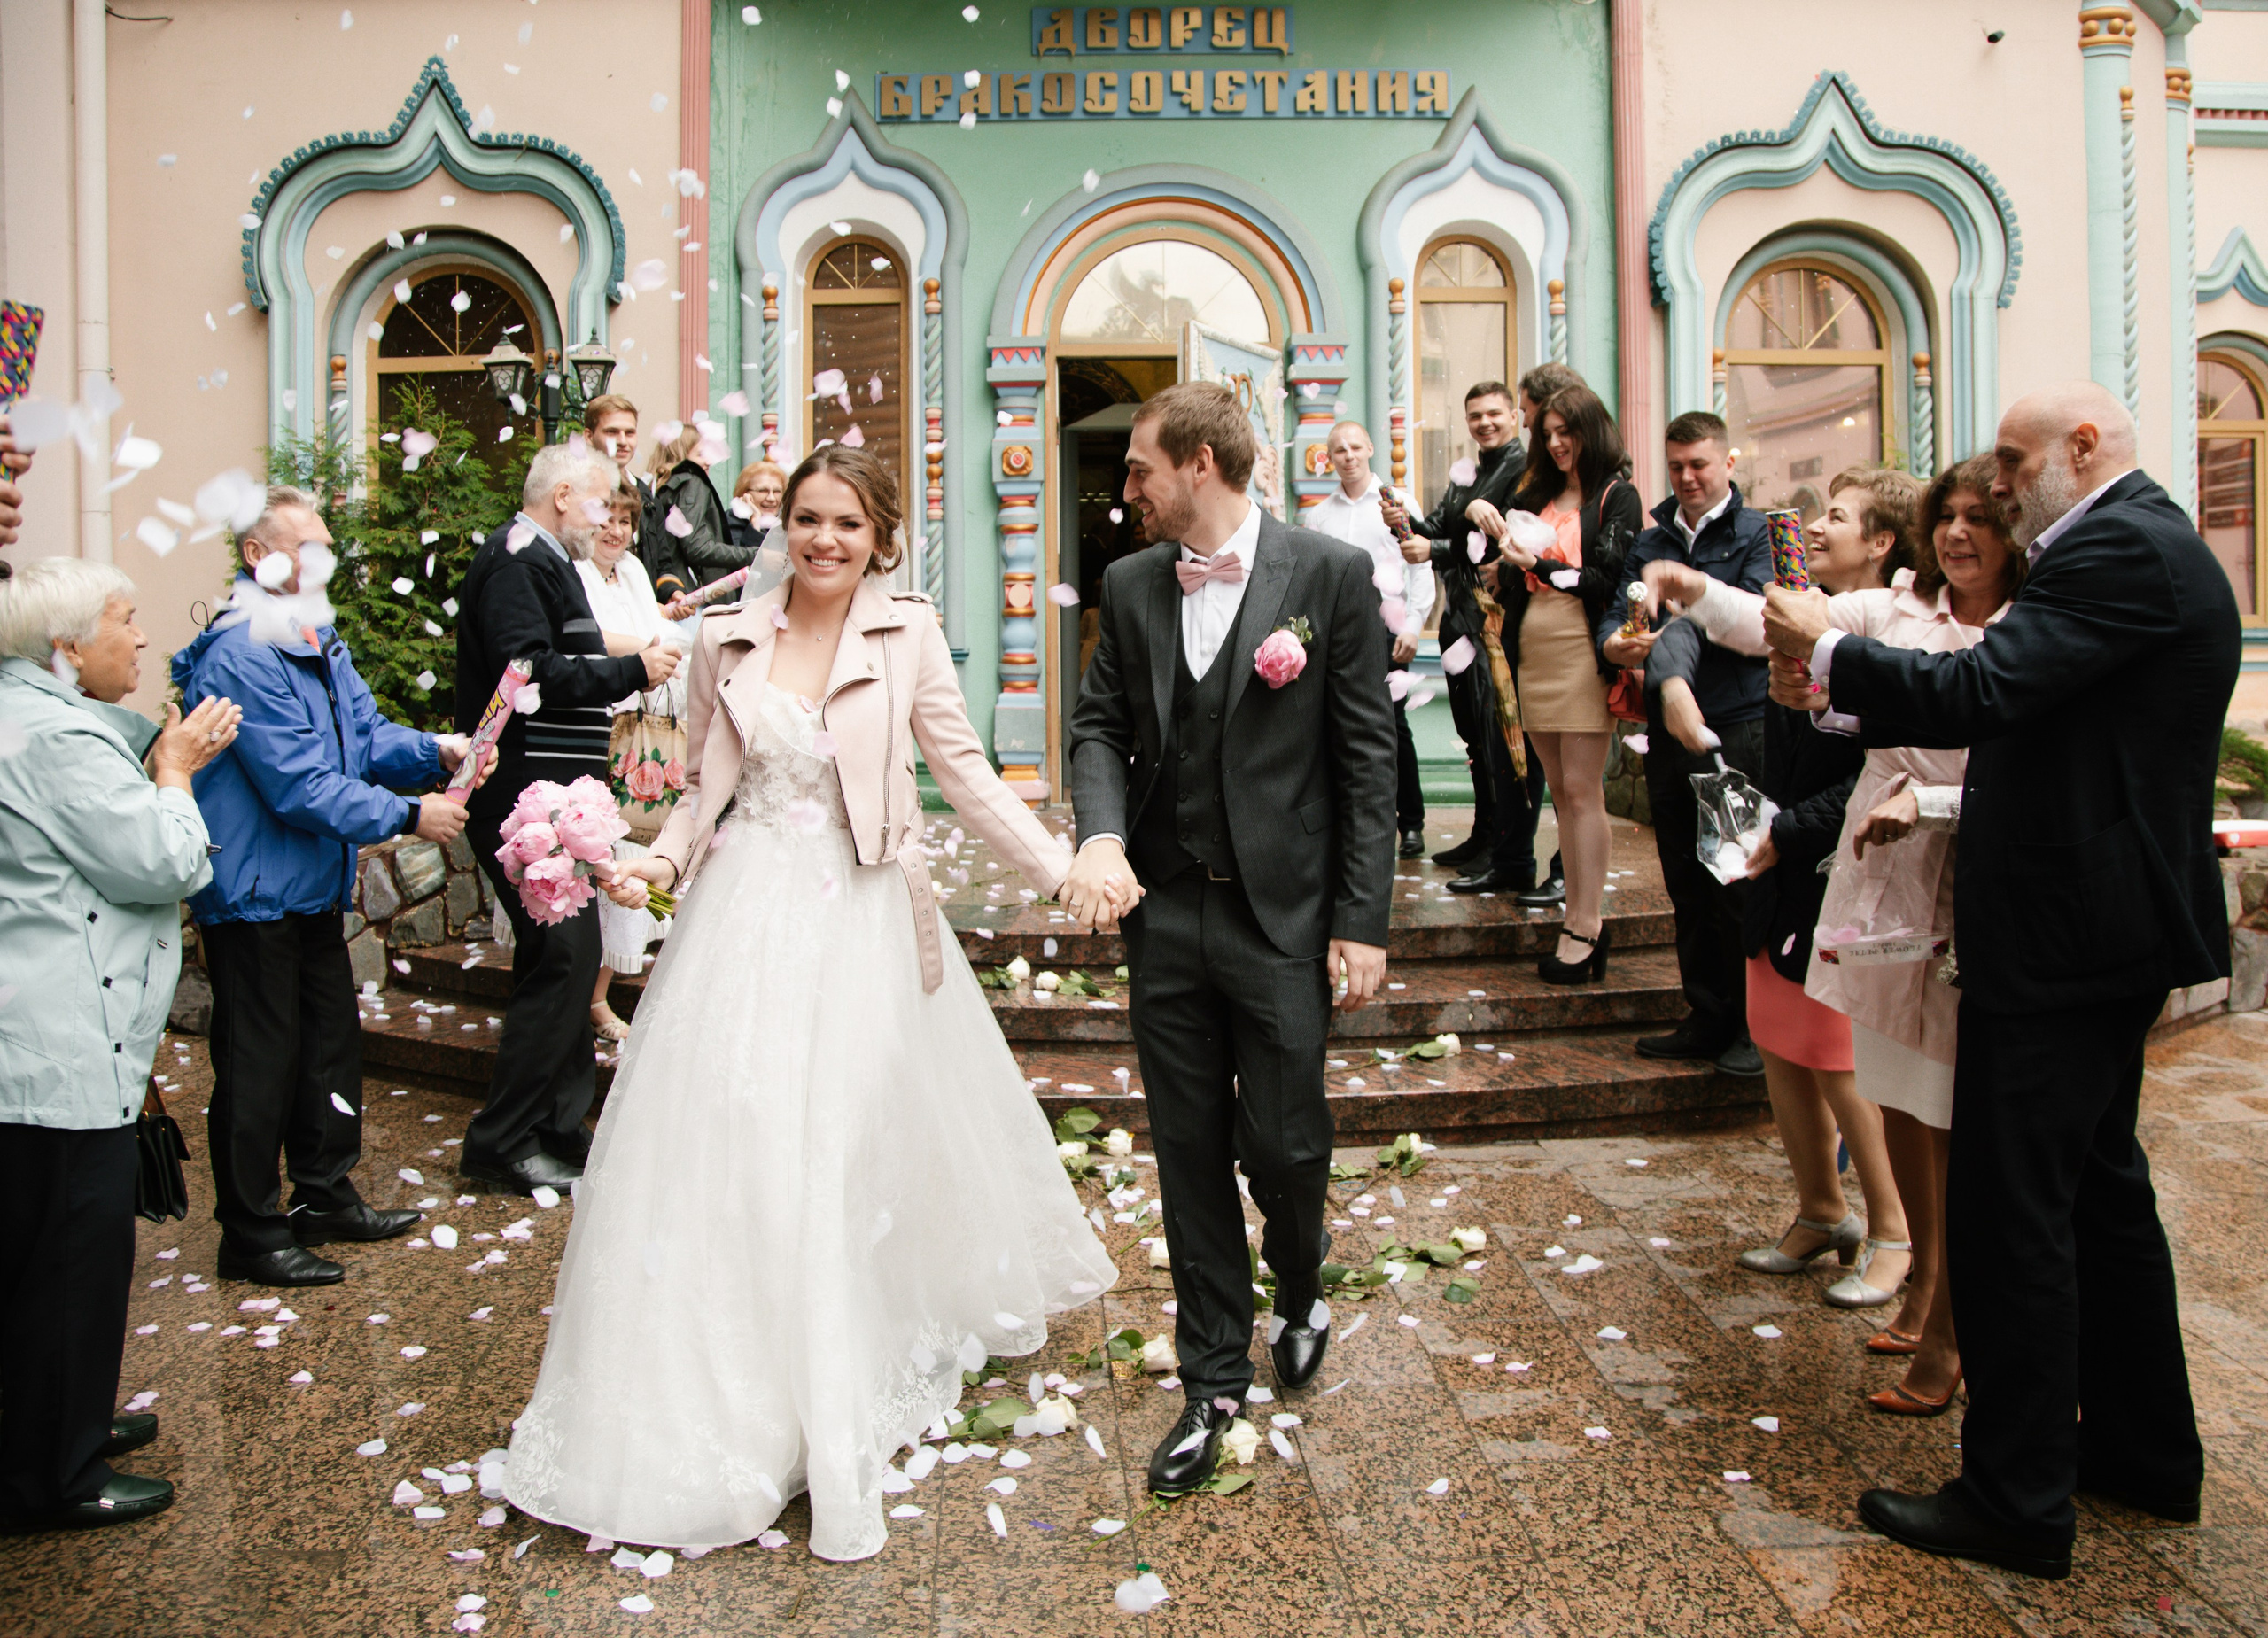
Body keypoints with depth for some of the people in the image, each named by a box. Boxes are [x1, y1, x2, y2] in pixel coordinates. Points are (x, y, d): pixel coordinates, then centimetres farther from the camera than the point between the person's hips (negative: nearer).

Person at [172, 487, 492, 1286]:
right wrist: (408, 816, -21)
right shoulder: (241, 656, -21)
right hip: (256, 894, -10)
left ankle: (326, 1196, 34)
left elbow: (366, 734, 7)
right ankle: (251, 1234, 16)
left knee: (331, 1042, 19)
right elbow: (301, 786, -25)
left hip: (314, 888, 10)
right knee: (260, 1062, 2)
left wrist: (437, 749, -12)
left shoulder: (320, 641, 10)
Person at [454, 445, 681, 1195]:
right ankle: (500, 1139, 1)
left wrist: (625, 665, 14)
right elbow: (530, 674, -24)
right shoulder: (515, 562, -12)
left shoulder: (543, 562, 21)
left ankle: (560, 1127, 23)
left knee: (568, 954, 13)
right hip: (527, 799, -11)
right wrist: (633, 669, -19)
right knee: (561, 955, -10)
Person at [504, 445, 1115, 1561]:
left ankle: (834, 1416, 20)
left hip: (858, 922, -2)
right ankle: (715, 1394, 22)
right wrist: (657, 861, -5)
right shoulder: (729, 639, 6)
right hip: (746, 914, 2)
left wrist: (1063, 870, -8)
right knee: (719, 1142, 2)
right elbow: (704, 786, 12)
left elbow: (964, 771, -1)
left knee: (848, 1151, 3)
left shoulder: (907, 635, -1)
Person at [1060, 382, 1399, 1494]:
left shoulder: (1330, 574, -6)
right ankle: (1214, 1380, 28)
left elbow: (1367, 756, -6)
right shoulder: (1130, 585, 6)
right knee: (1190, 1155, 10)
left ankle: (1301, 1292, 40)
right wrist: (1101, 833, -12)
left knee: (1283, 1144, 4)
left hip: (1283, 916, -3)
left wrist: (1363, 922, -9)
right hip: (1164, 913, 4)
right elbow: (1099, 723, 9)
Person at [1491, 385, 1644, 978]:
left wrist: (1539, 563, -12)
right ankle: (1580, 919, 12)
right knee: (1559, 790, 7)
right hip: (1534, 650, 6)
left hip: (1583, 650, -6)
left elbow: (1608, 581, -7)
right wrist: (1509, 555, 1)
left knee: (1581, 790, -8)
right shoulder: (1538, 494, 19)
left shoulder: (1616, 496, 2)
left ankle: (1584, 928, -4)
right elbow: (1512, 588, 20)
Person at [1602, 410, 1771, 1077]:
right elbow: (1616, 615, 4)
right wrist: (1614, 642, -18)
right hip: (1669, 733, 5)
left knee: (1739, 886, -2)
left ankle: (1755, 1024, 11)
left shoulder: (1756, 534, 0)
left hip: (1738, 729, -5)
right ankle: (1707, 1018, 22)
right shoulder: (1651, 540, 14)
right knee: (1687, 889, 11)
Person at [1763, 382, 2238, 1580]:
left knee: (2009, 1213, -3)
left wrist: (1830, 652, -14)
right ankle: (2147, 1452, 35)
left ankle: (2017, 1502, 10)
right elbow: (2015, 708, 12)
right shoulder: (2147, 543, 16)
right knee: (2098, 1186, 21)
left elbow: (1979, 693, -28)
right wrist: (1838, 689, 4)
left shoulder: (2121, 551, -17)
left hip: (2062, 936, -11)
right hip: (2112, 928, 11)